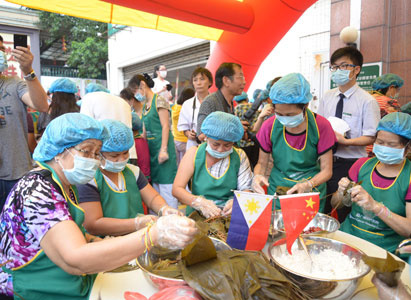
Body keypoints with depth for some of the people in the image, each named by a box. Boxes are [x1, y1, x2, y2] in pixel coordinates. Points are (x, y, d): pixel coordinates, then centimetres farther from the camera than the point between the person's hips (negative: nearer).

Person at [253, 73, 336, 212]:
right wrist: (257, 176, -23)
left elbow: (326, 171, -9)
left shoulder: (321, 126, -14)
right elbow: (261, 163, 0)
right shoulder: (270, 126, -11)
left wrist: (308, 185, -28)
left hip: (312, 192, 0)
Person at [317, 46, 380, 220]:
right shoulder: (327, 97, 6)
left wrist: (345, 141, -24)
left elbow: (371, 137, -10)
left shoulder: (366, 101, -9)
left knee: (345, 215, 7)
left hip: (350, 165, -4)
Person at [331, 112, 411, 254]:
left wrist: (375, 206, -28)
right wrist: (341, 193, -14)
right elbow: (335, 204, 9)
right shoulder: (363, 164, 5)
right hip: (348, 233, 3)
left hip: (385, 247, -3)